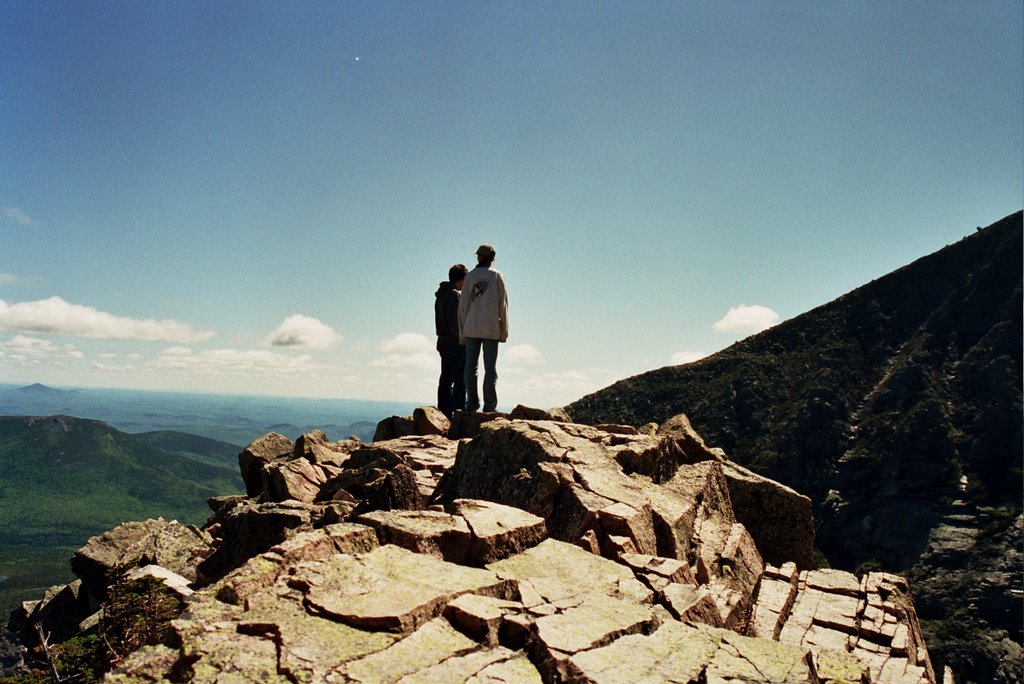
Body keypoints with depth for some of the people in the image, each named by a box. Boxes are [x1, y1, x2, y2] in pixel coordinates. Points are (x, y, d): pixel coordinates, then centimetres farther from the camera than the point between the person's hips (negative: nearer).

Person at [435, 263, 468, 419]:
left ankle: (444, 413, 13)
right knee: (461, 380, -8)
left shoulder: (441, 294, 17)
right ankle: (458, 413, -11)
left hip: (443, 342, 10)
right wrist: (462, 337, -11)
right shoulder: (453, 294, -12)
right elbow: (454, 322, -19)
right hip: (455, 343, -10)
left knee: (446, 379, 10)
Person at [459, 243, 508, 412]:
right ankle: (490, 406, -2)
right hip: (491, 328, -1)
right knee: (490, 368, 1)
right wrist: (504, 329, 4)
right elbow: (503, 304, 0)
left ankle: (472, 403, 2)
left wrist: (462, 330, 9)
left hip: (471, 328, 1)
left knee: (471, 366, 5)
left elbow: (463, 304, 5)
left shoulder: (470, 276, 6)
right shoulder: (497, 276, 3)